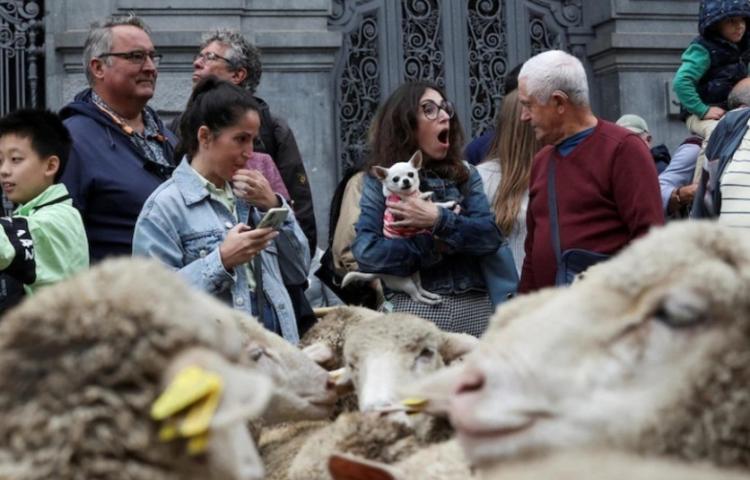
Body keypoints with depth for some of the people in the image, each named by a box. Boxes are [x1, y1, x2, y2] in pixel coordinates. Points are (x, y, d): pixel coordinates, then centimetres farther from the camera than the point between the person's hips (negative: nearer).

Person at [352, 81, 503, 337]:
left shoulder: (466, 175, 12)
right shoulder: (380, 182, 3)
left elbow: (491, 237, -2)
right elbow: (367, 253, -9)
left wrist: (438, 220, -14)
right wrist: (432, 245, -8)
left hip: (473, 307, 3)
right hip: (415, 309, -2)